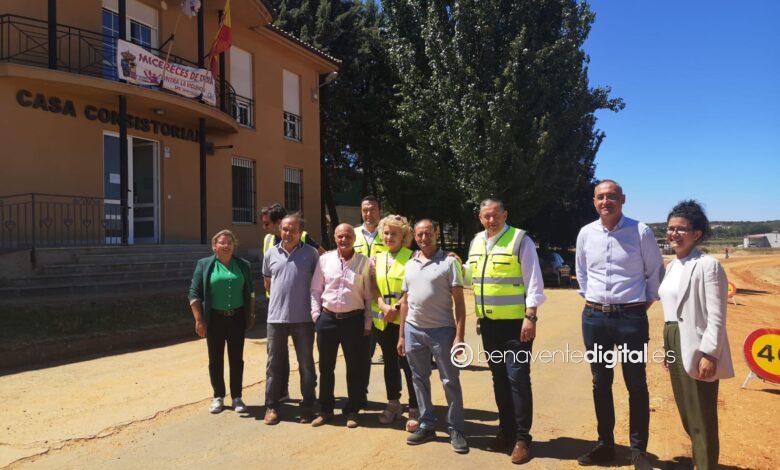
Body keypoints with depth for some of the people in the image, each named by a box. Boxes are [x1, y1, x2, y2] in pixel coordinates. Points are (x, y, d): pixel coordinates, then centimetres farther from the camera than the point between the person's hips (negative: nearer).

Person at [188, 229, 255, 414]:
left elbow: (250, 293, 13)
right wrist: (199, 320, -8)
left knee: (237, 358, 6)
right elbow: (194, 294, -2)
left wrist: (251, 315, 8)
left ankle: (237, 397, 16)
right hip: (215, 319, -1)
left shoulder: (243, 265, 8)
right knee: (215, 359, 7)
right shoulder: (204, 265, 1)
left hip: (237, 318, 1)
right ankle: (218, 397, 20)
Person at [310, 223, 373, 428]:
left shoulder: (364, 262, 0)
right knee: (326, 367, 10)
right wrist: (316, 315, 1)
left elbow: (368, 295, 2)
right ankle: (325, 410, 26)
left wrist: (367, 324, 0)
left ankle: (352, 411, 23)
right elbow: (316, 290, 9)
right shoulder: (325, 259, 4)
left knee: (355, 368, 7)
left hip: (354, 319, -1)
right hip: (327, 319, 2)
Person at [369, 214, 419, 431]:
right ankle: (393, 404, 30)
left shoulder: (412, 258, -3)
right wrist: (383, 306, -10)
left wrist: (398, 307, -16)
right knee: (390, 362, 15)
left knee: (408, 363, -3)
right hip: (383, 320, 5)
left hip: (405, 318, -5)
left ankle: (414, 410, 9)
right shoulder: (377, 259, 11)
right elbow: (374, 288, 6)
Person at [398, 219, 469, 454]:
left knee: (450, 381, 2)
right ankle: (427, 425, 27)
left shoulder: (449, 261, -4)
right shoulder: (410, 264, 11)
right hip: (413, 330, 5)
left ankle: (456, 430, 16)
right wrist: (401, 335, 12)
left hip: (442, 330, -5)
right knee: (419, 379, 13)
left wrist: (459, 336, -14)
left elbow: (459, 301, -7)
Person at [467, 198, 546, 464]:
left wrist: (530, 317, -15)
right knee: (499, 378, 14)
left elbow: (533, 281, -11)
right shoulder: (476, 242, 11)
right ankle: (506, 431, 27)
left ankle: (522, 438, 7)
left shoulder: (520, 240, -8)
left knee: (518, 378, -4)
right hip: (489, 323, 6)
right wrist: (479, 316, 13)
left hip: (516, 322, -6)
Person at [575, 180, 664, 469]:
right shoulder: (586, 233, 4)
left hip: (631, 316, -3)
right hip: (594, 317, 4)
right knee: (600, 383, 12)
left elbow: (656, 271, 5)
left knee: (636, 385, 4)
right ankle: (605, 445, 26)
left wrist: (646, 302, 4)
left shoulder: (641, 231, -5)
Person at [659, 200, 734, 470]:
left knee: (702, 419, 2)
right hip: (675, 346, 8)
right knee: (686, 414, 19)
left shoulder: (708, 265, -13)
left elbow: (716, 316, -16)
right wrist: (668, 349, 17)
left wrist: (709, 354, -19)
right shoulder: (672, 266, 12)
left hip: (697, 349, -8)